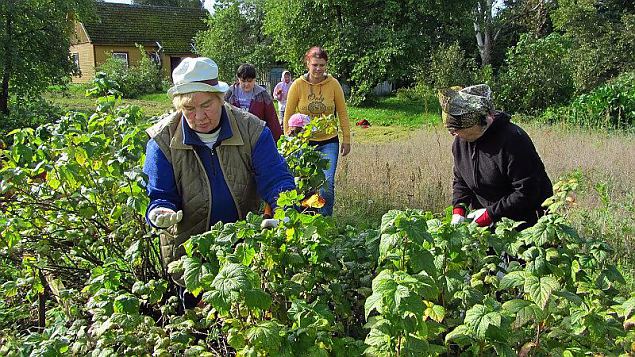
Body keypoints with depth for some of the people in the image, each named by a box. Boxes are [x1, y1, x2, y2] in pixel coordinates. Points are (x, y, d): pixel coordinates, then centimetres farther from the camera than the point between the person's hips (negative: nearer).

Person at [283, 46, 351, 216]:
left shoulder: (333, 84, -4)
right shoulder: (297, 85, -5)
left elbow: (342, 113, 4)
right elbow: (288, 115, 2)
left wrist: (346, 139, 4)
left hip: (328, 142, 0)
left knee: (327, 183, -8)